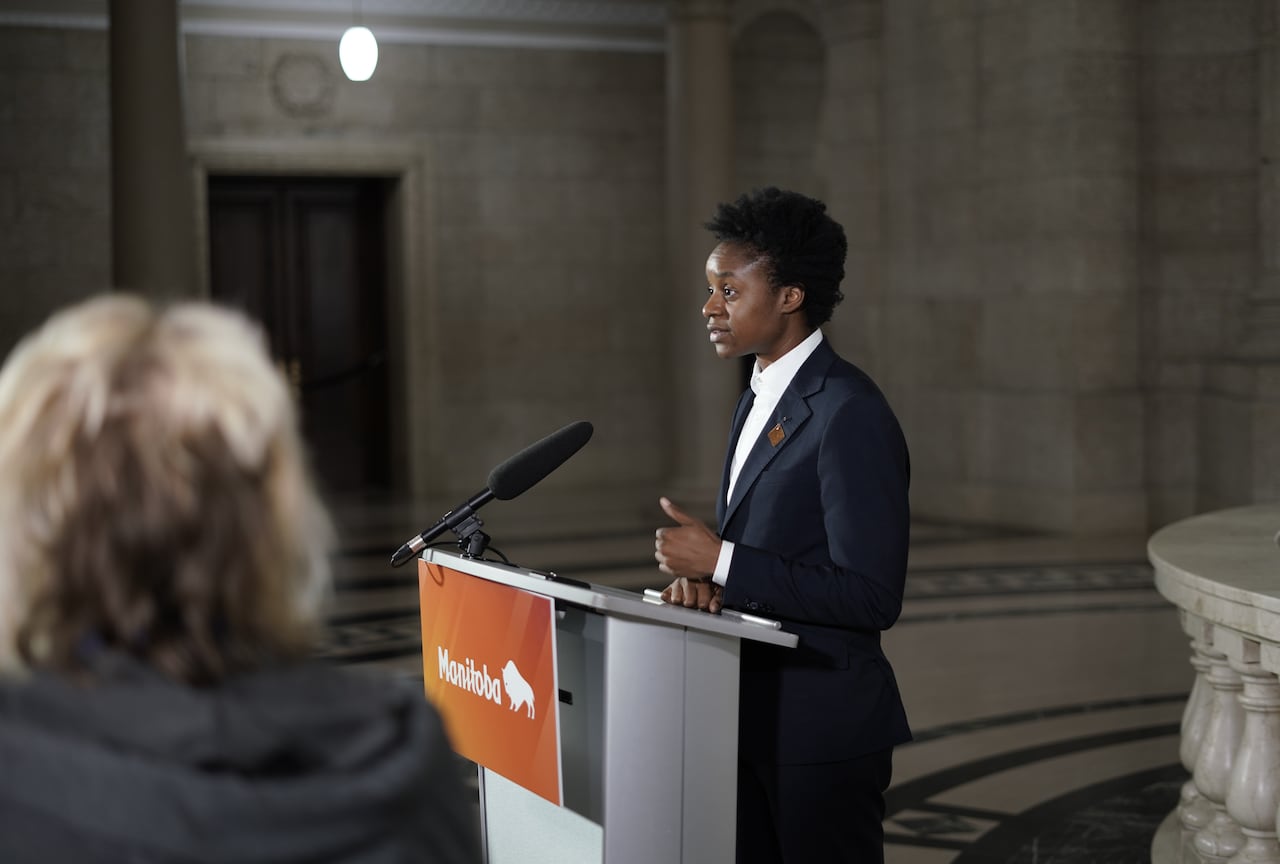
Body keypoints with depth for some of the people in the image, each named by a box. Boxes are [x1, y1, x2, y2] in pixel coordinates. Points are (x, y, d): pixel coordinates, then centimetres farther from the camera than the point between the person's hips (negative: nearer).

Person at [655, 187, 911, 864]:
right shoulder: (756, 401, 11)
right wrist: (701, 574, -3)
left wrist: (721, 562, -22)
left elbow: (873, 597, -23)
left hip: (823, 729, -9)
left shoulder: (850, 414, -19)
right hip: (756, 719, 9)